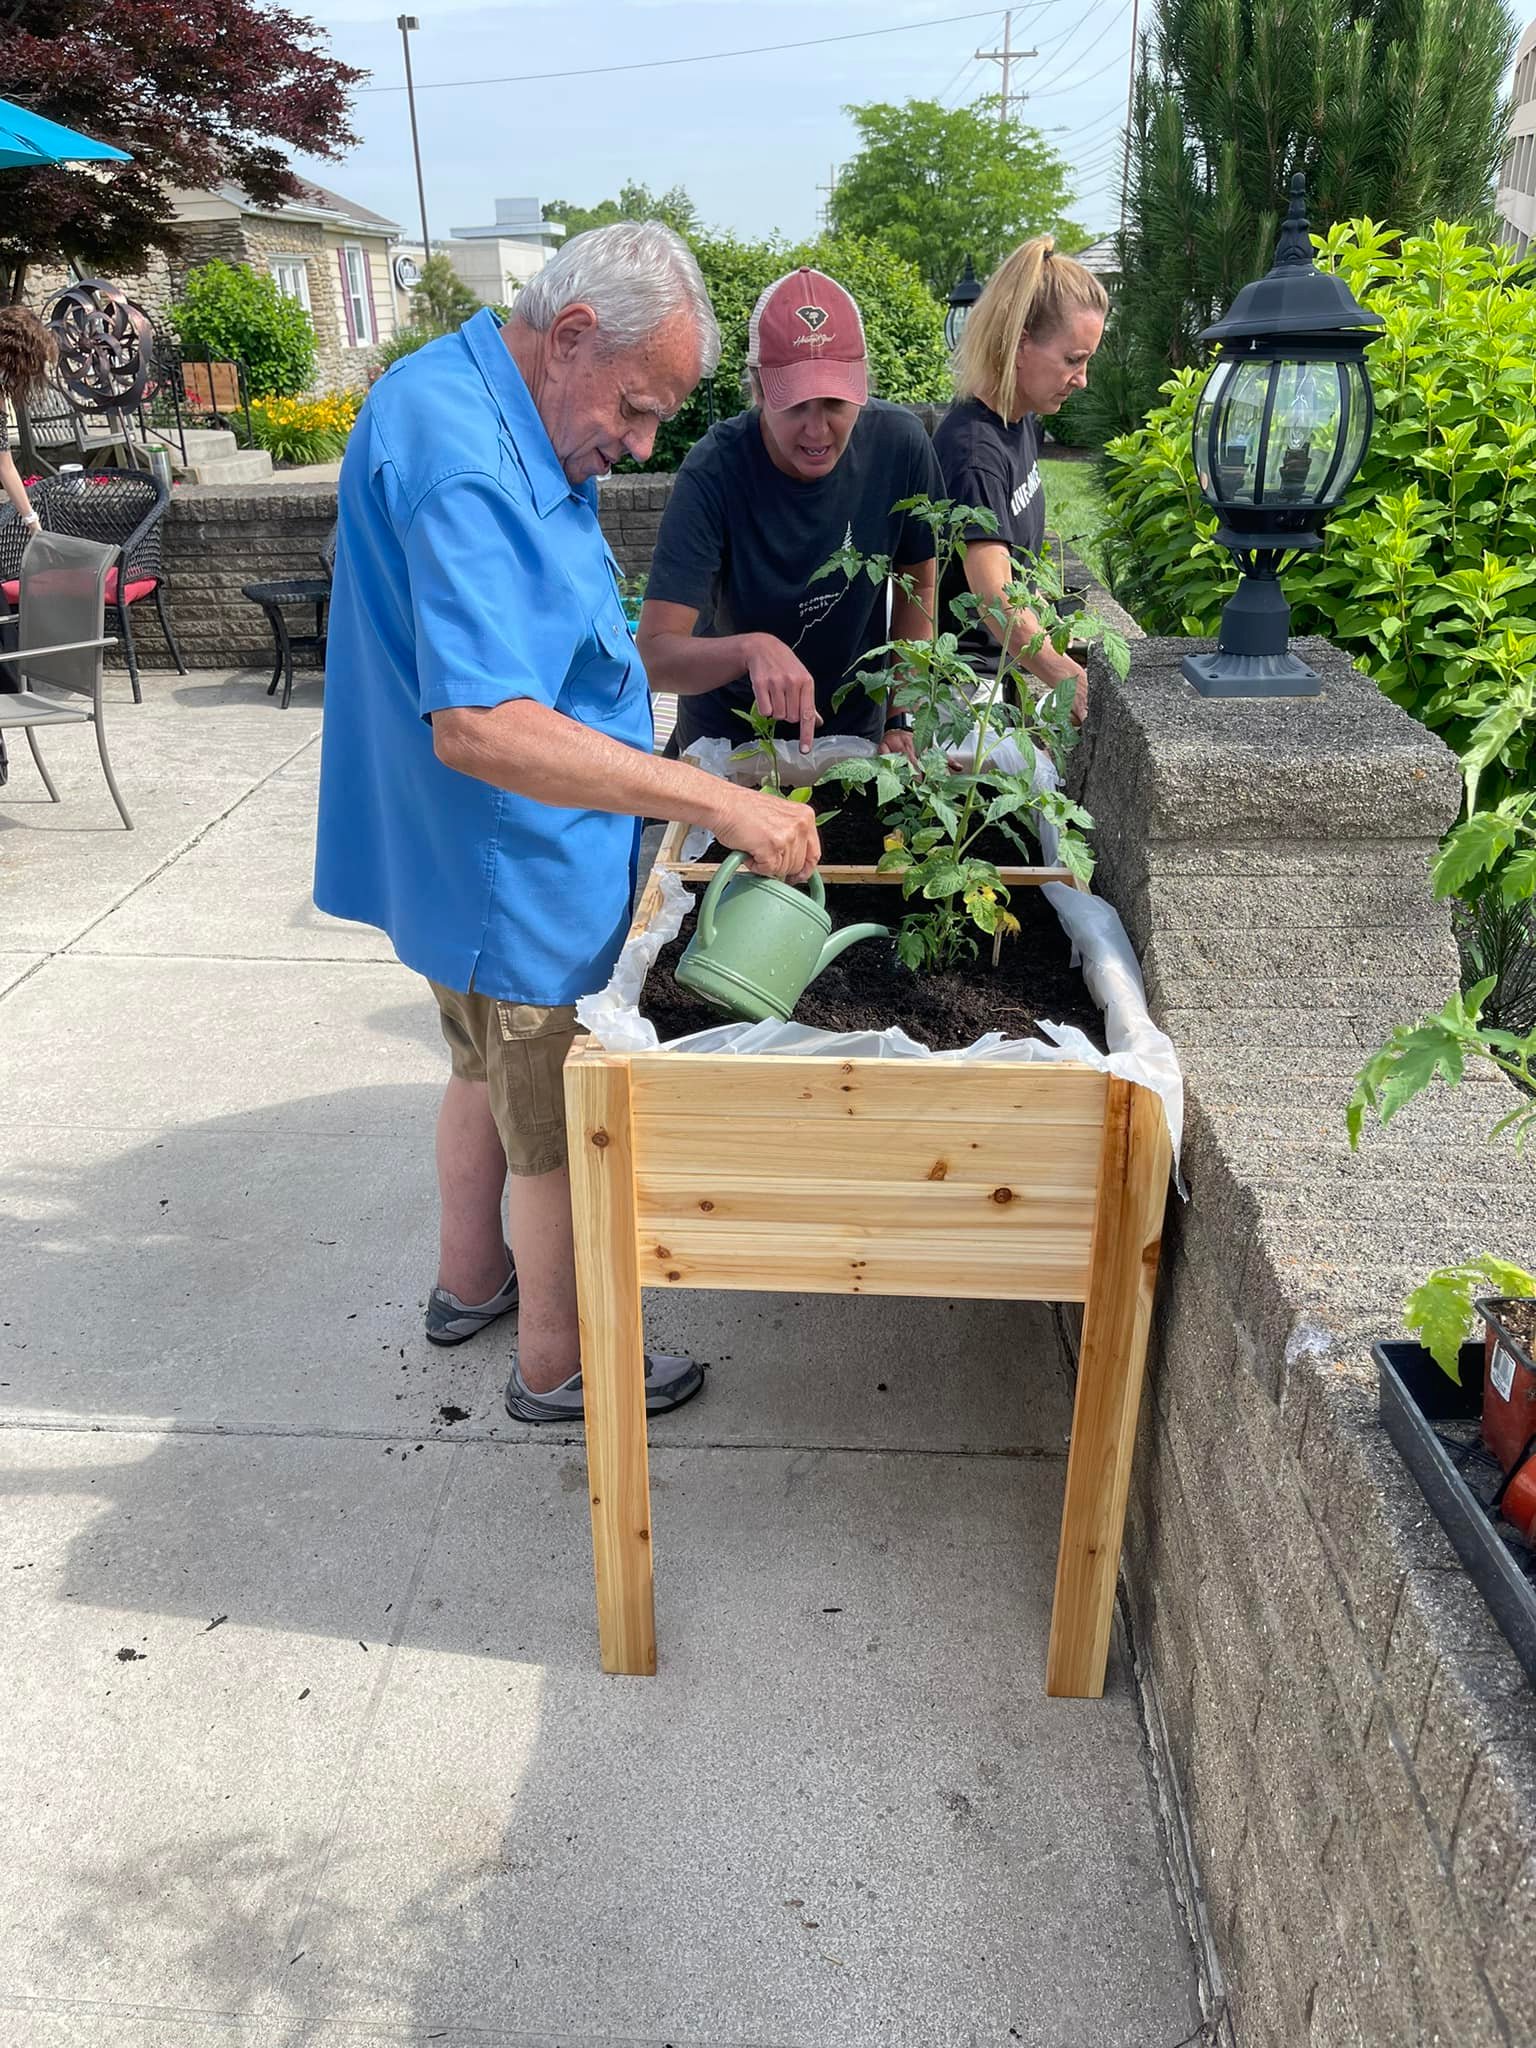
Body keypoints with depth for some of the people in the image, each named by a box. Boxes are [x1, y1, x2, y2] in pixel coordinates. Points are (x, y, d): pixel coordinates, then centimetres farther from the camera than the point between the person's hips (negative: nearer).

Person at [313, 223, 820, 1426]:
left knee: (494, 1074, 27)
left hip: (473, 860, 11)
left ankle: (472, 1281, 48)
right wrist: (716, 802, -39)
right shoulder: (463, 464, -28)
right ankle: (559, 1369, 28)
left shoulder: (508, 421, 6)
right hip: (517, 874, -11)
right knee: (563, 1129, 7)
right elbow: (478, 727, -39)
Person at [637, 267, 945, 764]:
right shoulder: (714, 472, -26)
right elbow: (655, 655, -32)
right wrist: (750, 647, -50)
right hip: (731, 736, -2)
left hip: (857, 727, 3)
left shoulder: (899, 444, -18)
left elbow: (918, 584, -1)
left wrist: (902, 719, -4)